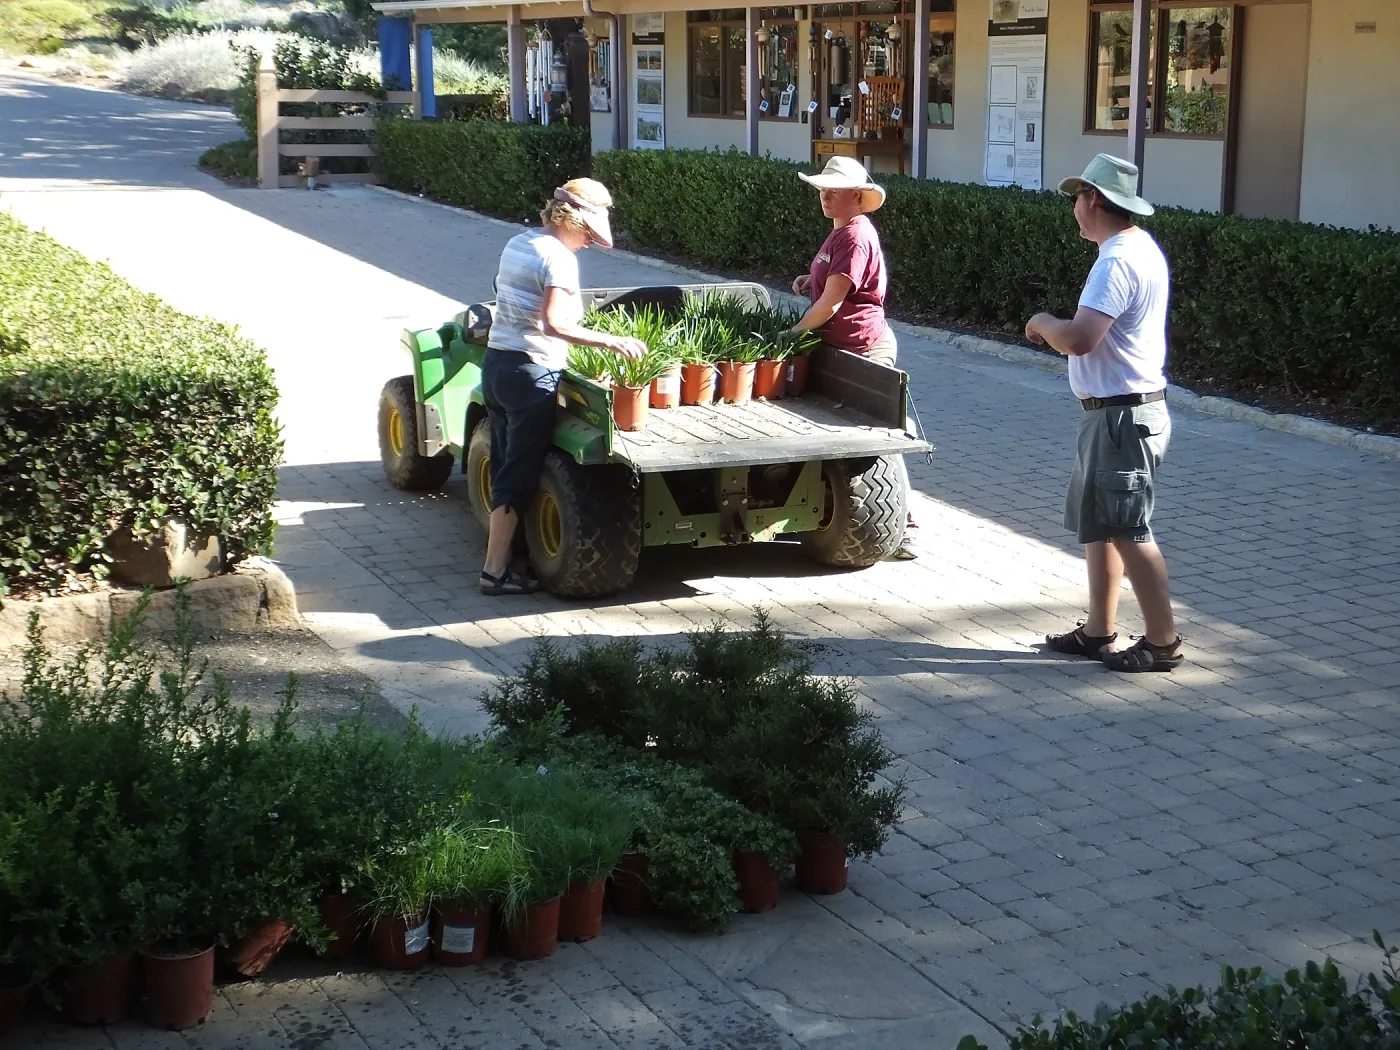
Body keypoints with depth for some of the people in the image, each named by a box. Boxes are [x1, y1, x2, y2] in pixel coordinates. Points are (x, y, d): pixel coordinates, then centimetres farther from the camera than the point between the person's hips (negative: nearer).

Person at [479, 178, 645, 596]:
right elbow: (554, 324, -26)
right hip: (532, 373, -9)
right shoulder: (559, 258, -15)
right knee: (519, 477, -1)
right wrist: (611, 341, -25)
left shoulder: (517, 244, 12)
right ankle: (495, 571, 1)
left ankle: (500, 557, 20)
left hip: (495, 363, 9)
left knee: (504, 468, 15)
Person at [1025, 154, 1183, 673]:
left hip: (1123, 414, -11)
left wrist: (1043, 323, -10)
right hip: (1116, 411, 11)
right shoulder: (1141, 246, 13)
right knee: (1096, 524, 16)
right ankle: (1098, 630, 23)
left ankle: (1163, 641, 3)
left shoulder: (1117, 261, -20)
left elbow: (1079, 338, -30)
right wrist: (1058, 329, 6)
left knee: (1129, 532, -4)